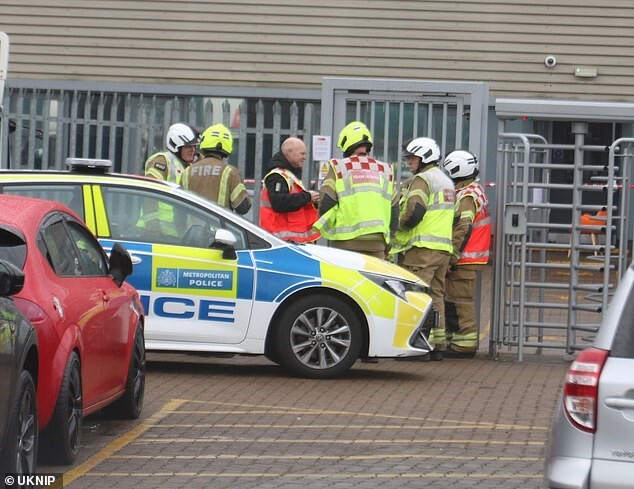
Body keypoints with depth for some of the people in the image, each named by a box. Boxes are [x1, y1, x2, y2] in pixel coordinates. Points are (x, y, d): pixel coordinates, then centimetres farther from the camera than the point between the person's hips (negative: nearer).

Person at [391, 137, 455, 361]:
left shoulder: (422, 180, -7)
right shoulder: (447, 182, 23)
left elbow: (414, 211, -20)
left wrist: (399, 225, -3)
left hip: (422, 248, -9)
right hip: (444, 247, 9)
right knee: (436, 295, 10)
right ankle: (437, 345, 10)